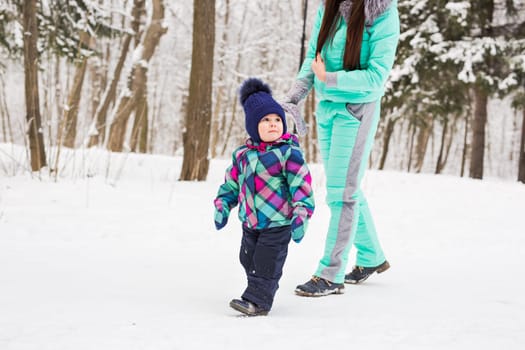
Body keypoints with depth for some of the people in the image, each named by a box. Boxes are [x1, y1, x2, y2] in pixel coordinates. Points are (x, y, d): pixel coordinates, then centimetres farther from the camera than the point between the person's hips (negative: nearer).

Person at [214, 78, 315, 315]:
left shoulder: (289, 153, -13)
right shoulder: (243, 154, 4)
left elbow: (302, 186, -14)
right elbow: (231, 183, 16)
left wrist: (301, 215, -20)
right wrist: (222, 207, 9)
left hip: (278, 222, -6)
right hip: (250, 222, 7)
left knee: (266, 262, -6)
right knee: (249, 260, 15)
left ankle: (257, 300, 1)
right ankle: (261, 291, 31)